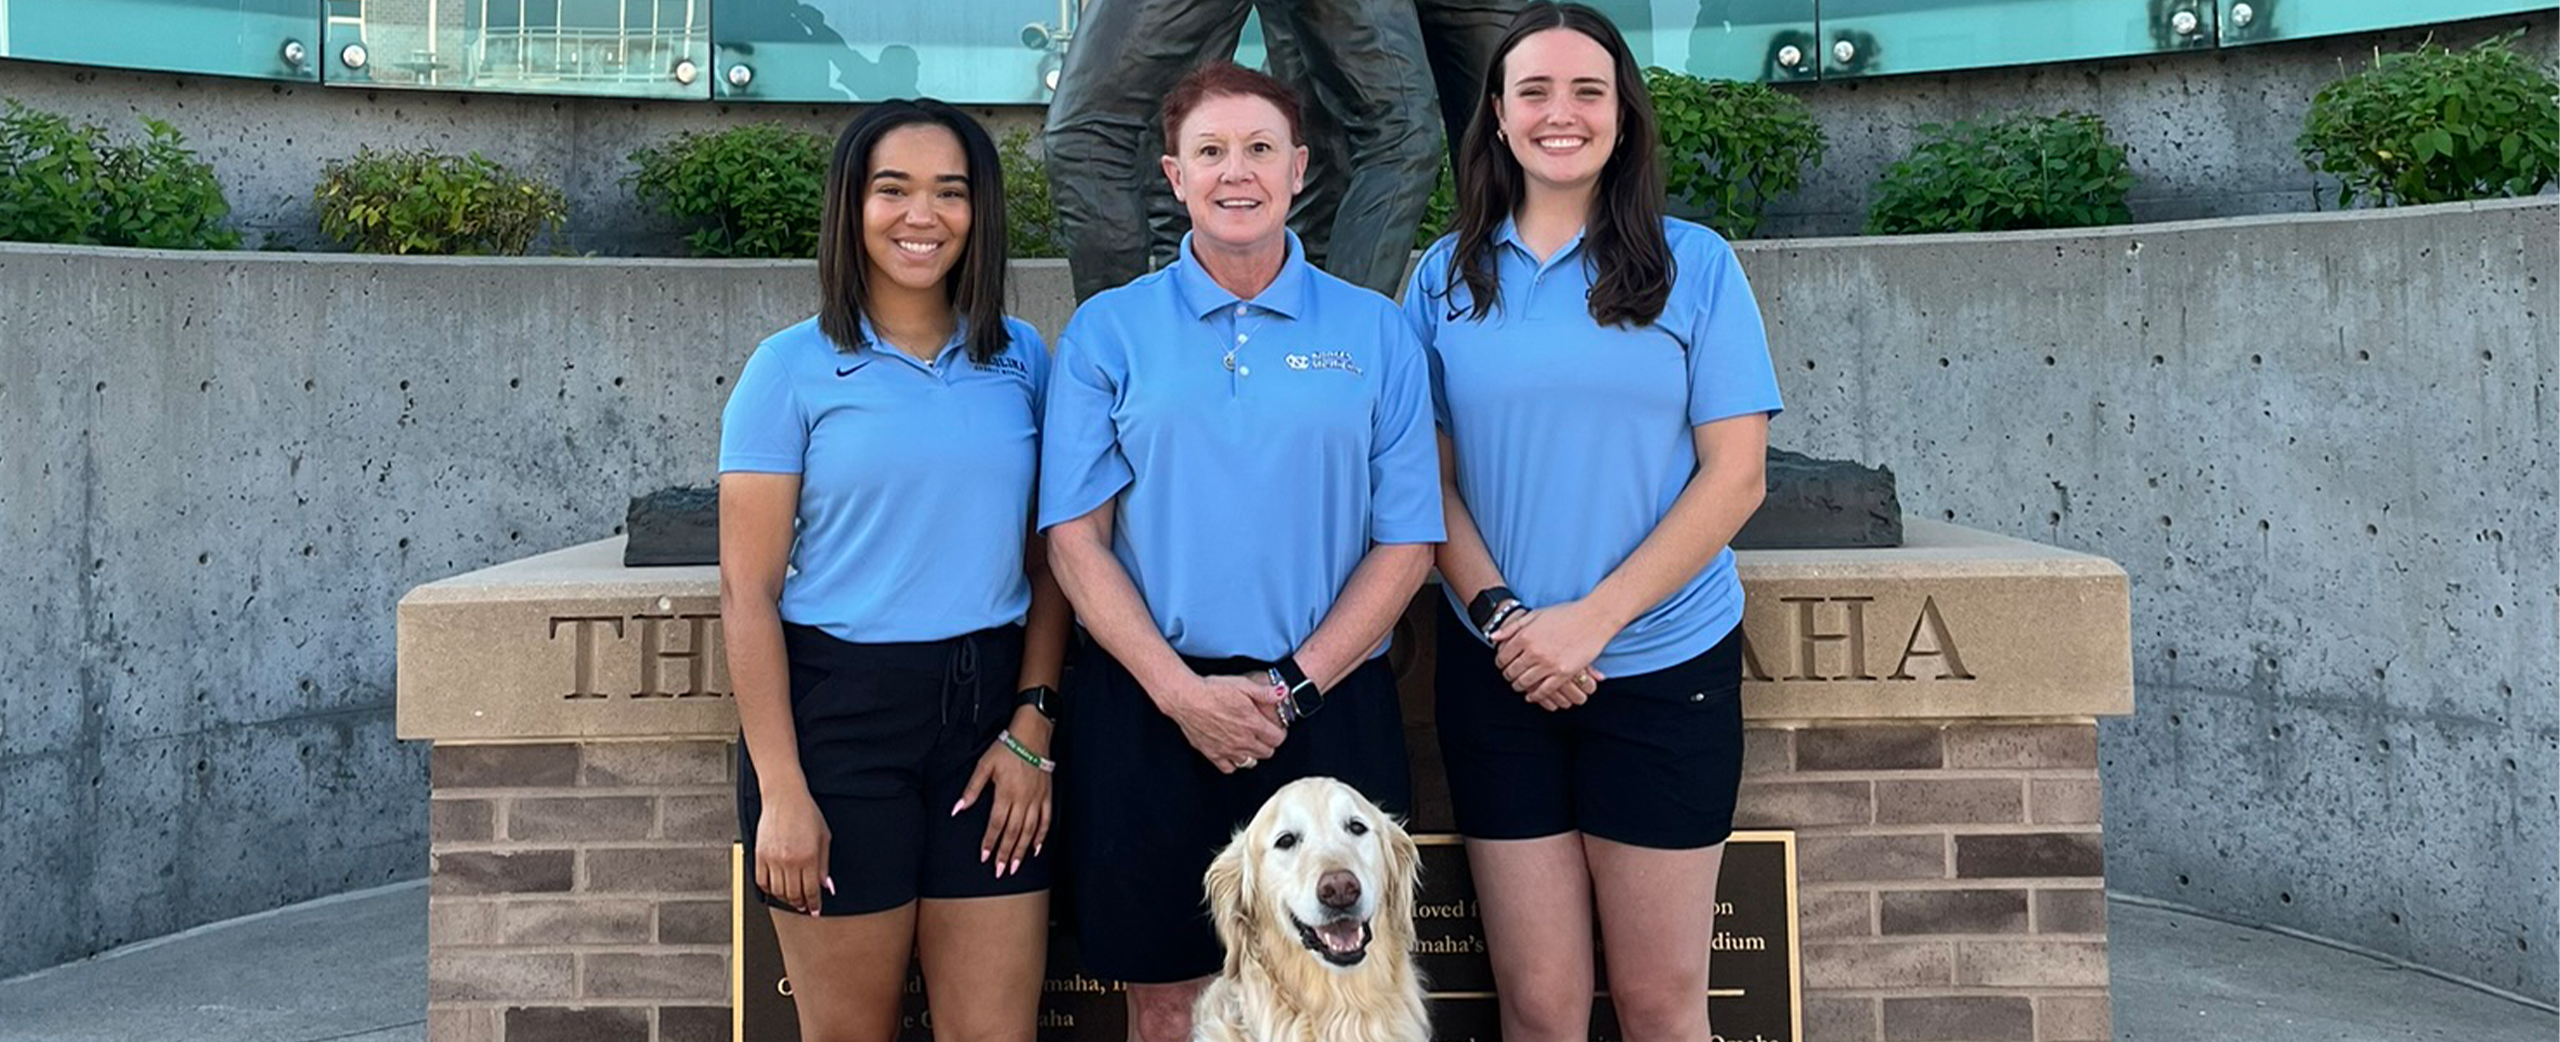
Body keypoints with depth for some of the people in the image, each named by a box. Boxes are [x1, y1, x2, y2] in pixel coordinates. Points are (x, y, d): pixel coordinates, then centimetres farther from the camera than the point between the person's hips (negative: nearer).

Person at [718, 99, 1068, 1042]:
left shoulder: (1021, 361, 8)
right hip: (838, 713, -2)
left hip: (991, 710, 3)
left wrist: (1032, 725, -3)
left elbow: (1048, 562, 9)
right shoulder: (793, 366, -2)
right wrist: (781, 789, -10)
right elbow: (748, 590, -5)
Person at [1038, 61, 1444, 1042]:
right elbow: (1075, 537, -1)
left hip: (1328, 712, 1)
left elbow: (1406, 542, 2)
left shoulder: (1374, 332, 6)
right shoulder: (1107, 329, 5)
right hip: (1146, 711, 0)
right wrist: (1181, 689, -11)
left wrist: (1295, 687, -8)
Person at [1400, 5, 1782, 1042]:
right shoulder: (1446, 276, 6)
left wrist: (1591, 619, -13)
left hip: (1665, 668, -1)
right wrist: (1501, 614, -11)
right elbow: (1434, 480, 6)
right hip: (1498, 673, 2)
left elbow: (1733, 476, -4)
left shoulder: (1693, 263, 0)